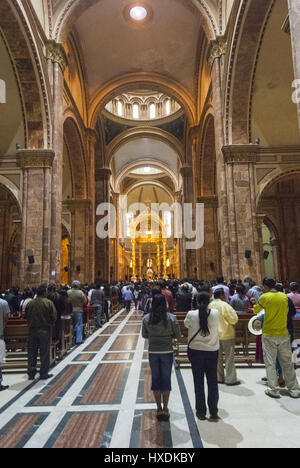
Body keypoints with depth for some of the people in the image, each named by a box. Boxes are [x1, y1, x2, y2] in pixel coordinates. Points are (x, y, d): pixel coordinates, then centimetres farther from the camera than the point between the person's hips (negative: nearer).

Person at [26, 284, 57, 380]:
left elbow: (27, 316, 6)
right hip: (45, 330, -3)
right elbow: (54, 317, -11)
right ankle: (44, 374, 12)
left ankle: (31, 373, 20)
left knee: (32, 353, 14)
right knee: (44, 353, 6)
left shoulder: (30, 303, -1)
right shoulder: (49, 303, -12)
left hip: (32, 330, 4)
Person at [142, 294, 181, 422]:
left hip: (153, 352, 1)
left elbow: (144, 335, 4)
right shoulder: (171, 318, -13)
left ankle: (159, 409, 23)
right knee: (166, 380, 12)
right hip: (167, 352, -1)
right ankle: (165, 409, 20)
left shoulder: (146, 319, -7)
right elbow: (177, 335, -5)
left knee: (155, 379, 14)